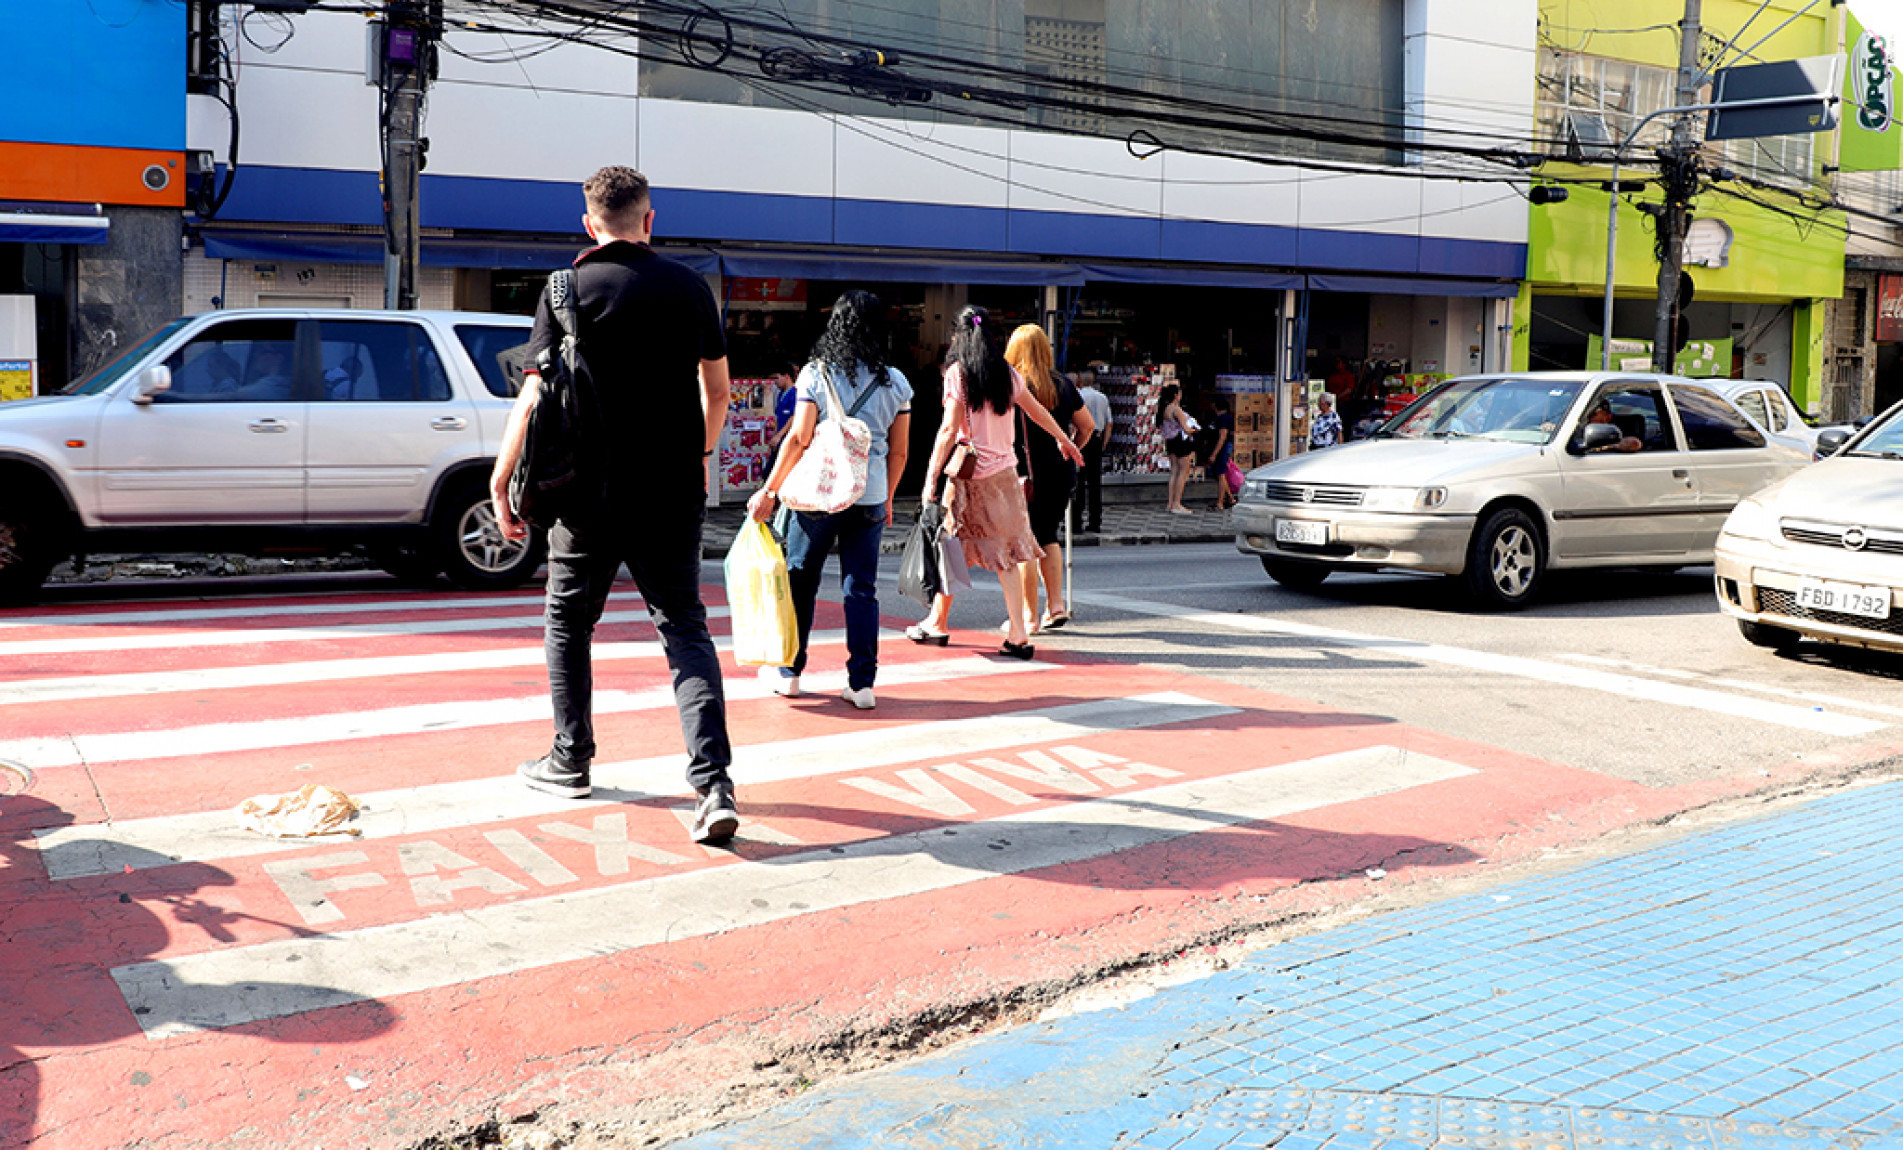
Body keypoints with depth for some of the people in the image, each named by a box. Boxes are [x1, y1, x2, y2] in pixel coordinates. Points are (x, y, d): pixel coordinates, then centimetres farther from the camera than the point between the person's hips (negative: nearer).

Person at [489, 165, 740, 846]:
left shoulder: (568, 290, -5)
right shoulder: (689, 287, 4)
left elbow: (536, 396, -9)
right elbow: (717, 387, 12)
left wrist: (501, 483, 0)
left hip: (592, 490, -2)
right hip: (675, 491, 2)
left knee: (569, 622, 17)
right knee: (686, 628, 5)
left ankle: (571, 763, 27)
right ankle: (713, 784, -9)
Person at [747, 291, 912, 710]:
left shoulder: (816, 373, -4)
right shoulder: (895, 382, 4)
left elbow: (799, 438, -8)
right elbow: (899, 451, 7)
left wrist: (769, 491, -2)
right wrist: (887, 499, 20)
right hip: (870, 498, 2)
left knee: (800, 581, 12)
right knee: (862, 588, 6)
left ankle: (789, 672, 21)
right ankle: (862, 682, 5)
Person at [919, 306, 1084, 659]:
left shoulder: (958, 373, -7)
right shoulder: (1006, 373, 7)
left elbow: (949, 430, -12)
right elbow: (1037, 411, 22)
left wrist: (931, 477, -11)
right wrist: (1063, 439, 38)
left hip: (970, 474, -4)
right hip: (1004, 472, 4)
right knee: (1005, 555, 7)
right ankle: (1017, 634, 6)